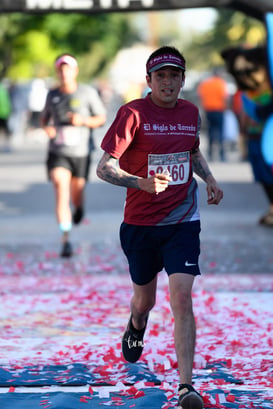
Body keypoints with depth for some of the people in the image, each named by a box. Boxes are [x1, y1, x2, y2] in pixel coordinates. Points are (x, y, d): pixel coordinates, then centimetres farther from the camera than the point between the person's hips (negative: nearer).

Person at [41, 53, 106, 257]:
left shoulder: (88, 93, -2)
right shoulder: (52, 95, 5)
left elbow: (101, 118, 4)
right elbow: (45, 117, 21)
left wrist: (84, 120, -16)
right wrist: (47, 127, -2)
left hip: (80, 153, 0)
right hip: (57, 153, 0)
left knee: (76, 196, 11)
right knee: (61, 190, -18)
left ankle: (79, 207, 51)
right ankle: (66, 239, -20)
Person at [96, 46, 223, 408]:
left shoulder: (191, 113, 4)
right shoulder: (134, 113, -10)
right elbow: (104, 167, -14)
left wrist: (209, 178, 6)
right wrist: (142, 183, -30)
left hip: (182, 222, 1)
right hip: (140, 224, -1)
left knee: (181, 298, -15)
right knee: (145, 300, 15)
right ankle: (136, 326, 54)